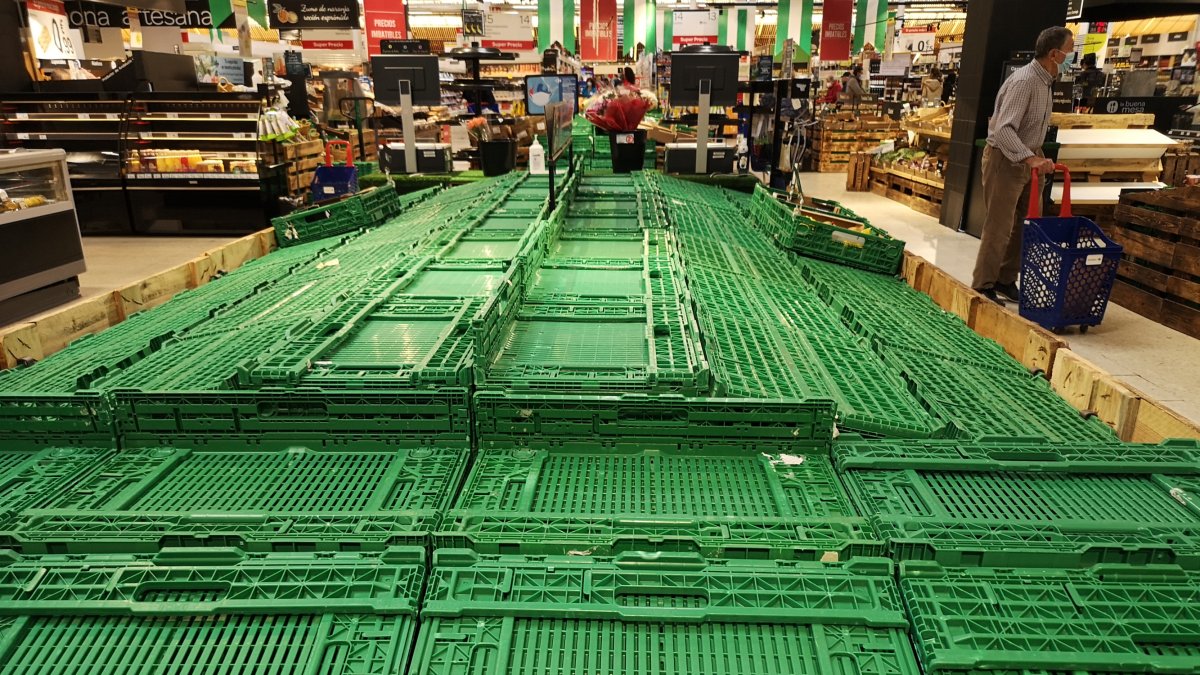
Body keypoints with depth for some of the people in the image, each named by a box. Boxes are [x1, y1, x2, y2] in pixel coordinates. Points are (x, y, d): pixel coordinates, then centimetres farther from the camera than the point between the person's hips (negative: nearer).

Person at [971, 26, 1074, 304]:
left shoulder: (1044, 81, 9)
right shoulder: (1024, 81, -21)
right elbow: (1004, 129, -31)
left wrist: (1037, 158, 18)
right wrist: (1031, 159, -39)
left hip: (1026, 158, 10)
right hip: (1005, 159, -10)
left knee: (1024, 224, 11)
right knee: (999, 227, -6)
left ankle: (1006, 281, 21)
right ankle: (982, 287, 2)